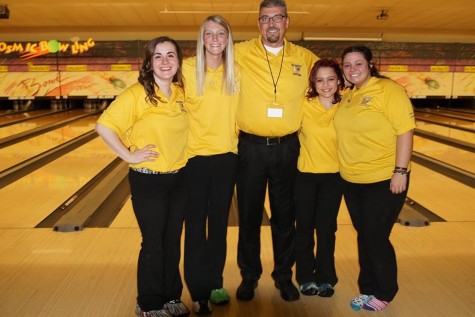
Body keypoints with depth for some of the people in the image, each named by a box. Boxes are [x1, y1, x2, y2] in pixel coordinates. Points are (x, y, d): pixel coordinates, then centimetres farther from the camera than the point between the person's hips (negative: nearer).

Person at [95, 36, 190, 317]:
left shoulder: (183, 92, 3)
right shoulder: (137, 94, -14)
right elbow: (104, 126, -17)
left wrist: (186, 155, 6)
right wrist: (128, 155, -16)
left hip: (180, 178, 5)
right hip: (148, 180, -5)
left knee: (173, 241, 15)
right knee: (153, 244, 7)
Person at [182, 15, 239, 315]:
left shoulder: (235, 72, 2)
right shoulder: (188, 68, -6)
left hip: (227, 156, 3)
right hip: (195, 157, -2)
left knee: (219, 223, 14)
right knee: (196, 225, 5)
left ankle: (215, 283, 31)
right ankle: (199, 292, 19)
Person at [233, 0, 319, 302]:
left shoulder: (305, 58, 4)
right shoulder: (240, 53, -2)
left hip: (287, 148, 1)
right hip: (251, 147, -1)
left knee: (285, 216, 11)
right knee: (249, 216, 10)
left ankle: (284, 276, 30)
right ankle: (249, 275, 28)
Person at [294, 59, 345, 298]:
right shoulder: (303, 105, -9)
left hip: (333, 176, 0)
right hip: (305, 174, 0)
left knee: (326, 228, 9)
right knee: (305, 226, 10)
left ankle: (325, 278, 27)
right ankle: (306, 277, 28)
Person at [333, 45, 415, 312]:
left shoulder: (389, 90, -11)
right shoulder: (347, 97, 9)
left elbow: (405, 131, -16)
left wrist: (400, 171, -20)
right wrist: (346, 168, 13)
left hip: (383, 180, -6)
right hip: (351, 180, 6)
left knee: (376, 239, 2)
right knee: (364, 237, 15)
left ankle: (384, 293, 23)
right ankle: (368, 289, 30)